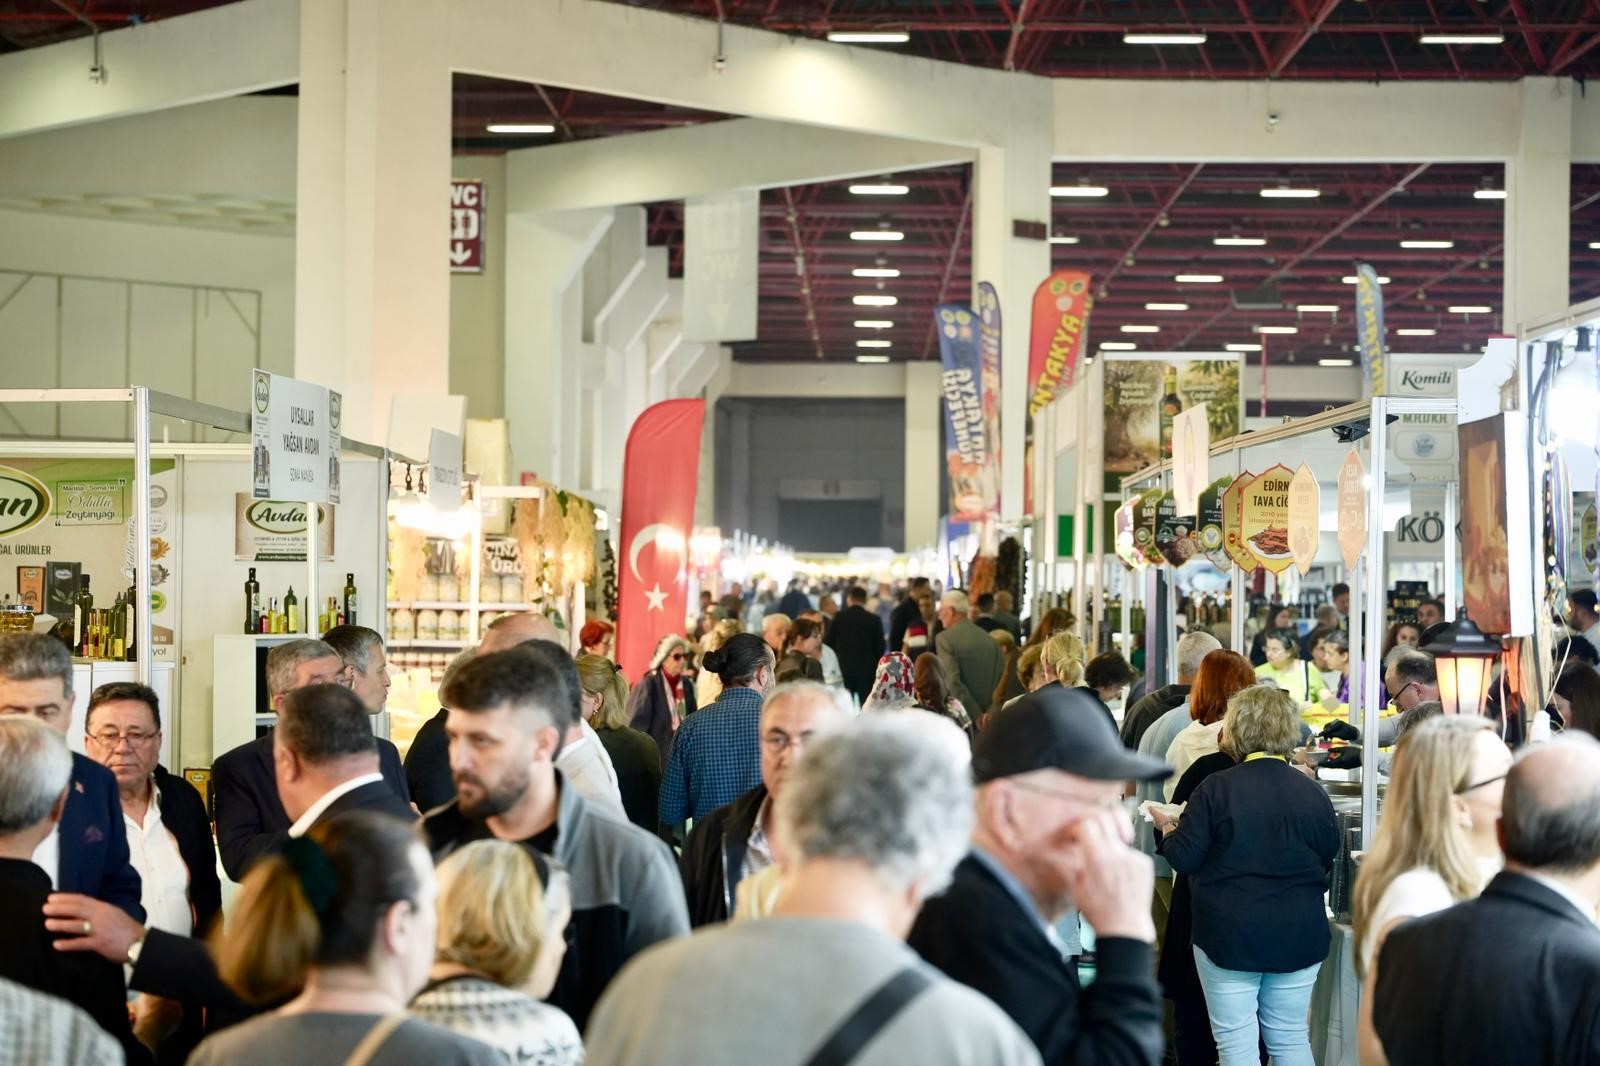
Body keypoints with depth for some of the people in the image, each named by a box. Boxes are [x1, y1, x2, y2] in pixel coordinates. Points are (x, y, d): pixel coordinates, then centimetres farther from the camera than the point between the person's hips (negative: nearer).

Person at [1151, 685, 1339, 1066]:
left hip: (1230, 934, -3)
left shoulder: (1216, 788, -12)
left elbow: (1183, 858, -9)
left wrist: (1167, 828, 11)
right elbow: (1329, 860, 10)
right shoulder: (1313, 793, -2)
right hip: (1298, 937, 4)